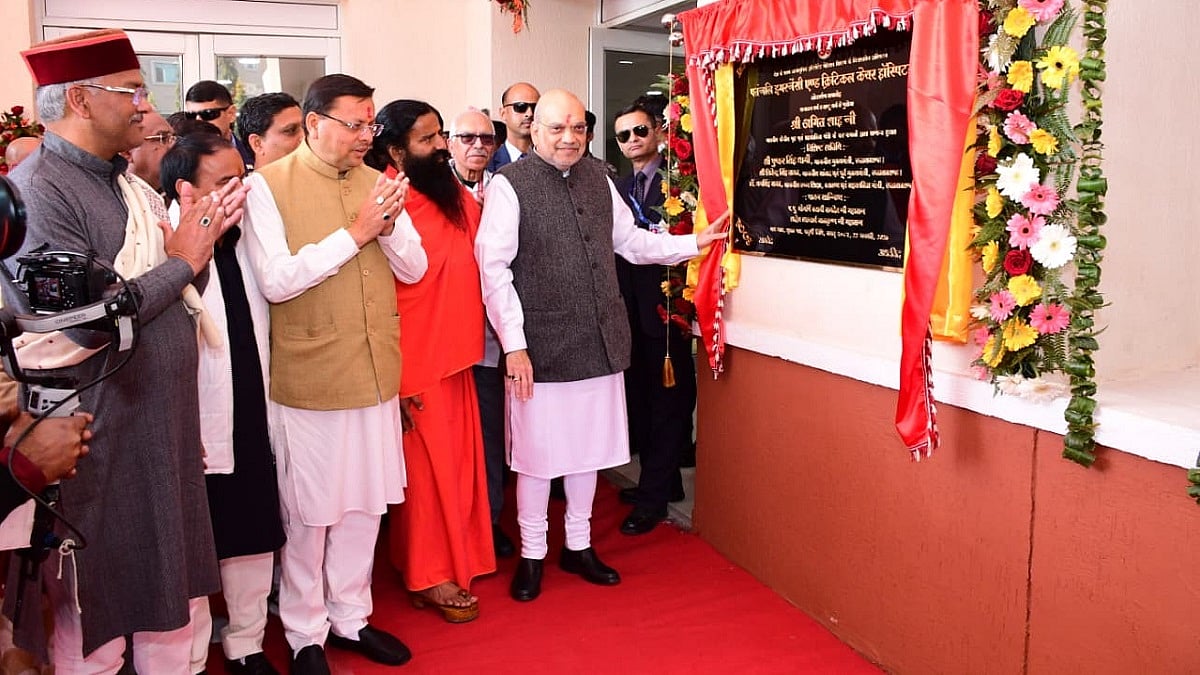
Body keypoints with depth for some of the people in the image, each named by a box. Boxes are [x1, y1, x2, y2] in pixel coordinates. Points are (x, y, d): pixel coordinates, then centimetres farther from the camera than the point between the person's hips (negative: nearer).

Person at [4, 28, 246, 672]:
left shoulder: (124, 183, 11)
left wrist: (203, 237, -3)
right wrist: (182, 259, -12)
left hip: (164, 425, 8)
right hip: (100, 442, -8)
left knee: (169, 594, 19)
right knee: (97, 619, 8)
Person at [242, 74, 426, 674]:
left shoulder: (376, 181, 7)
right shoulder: (269, 184, -8)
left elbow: (414, 269, 5)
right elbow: (275, 281, -18)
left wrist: (389, 227, -15)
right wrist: (354, 233, -19)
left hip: (376, 372, 5)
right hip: (308, 376, -5)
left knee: (364, 504, 15)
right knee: (309, 513, 9)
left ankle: (350, 616, 34)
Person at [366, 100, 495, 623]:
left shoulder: (456, 196, 7)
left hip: (456, 356, 7)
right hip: (416, 363, -7)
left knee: (457, 460, 16)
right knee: (428, 467, 6)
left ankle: (453, 557, 33)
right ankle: (430, 577, 22)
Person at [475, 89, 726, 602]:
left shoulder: (598, 178, 9)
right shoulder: (509, 185, -9)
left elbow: (632, 242, 17)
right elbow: (494, 269, -12)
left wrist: (696, 242, 10)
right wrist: (514, 345, -15)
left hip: (600, 342, 6)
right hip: (540, 347, -5)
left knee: (589, 445, 16)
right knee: (538, 451, 6)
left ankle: (579, 546, 34)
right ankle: (531, 555, 26)